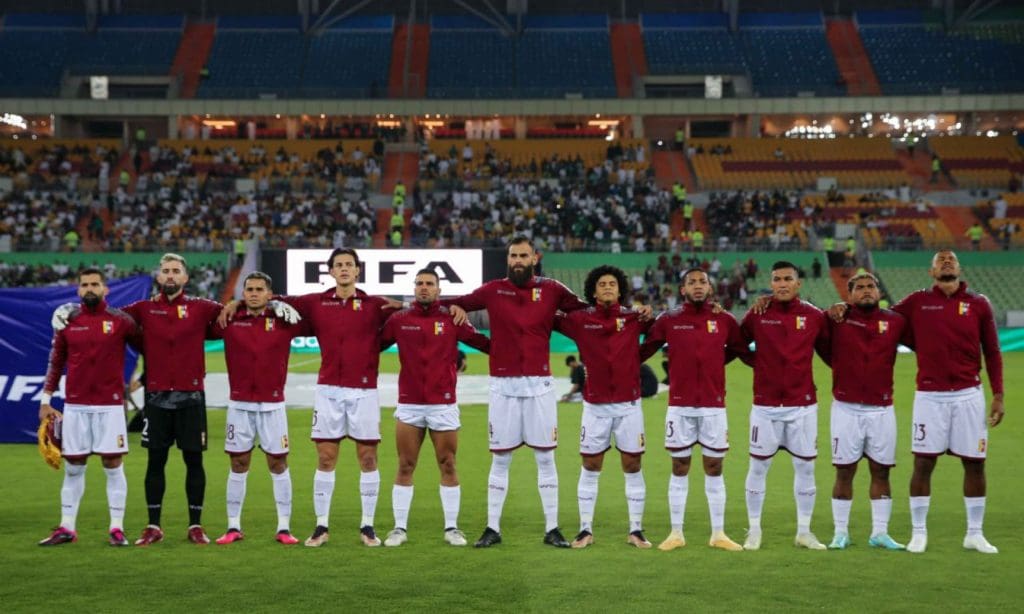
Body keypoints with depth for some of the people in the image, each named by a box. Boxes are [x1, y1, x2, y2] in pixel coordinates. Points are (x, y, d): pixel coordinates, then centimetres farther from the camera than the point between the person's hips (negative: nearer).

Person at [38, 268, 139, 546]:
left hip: (110, 405, -2)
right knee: (73, 468, 8)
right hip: (74, 406, 2)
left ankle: (117, 528, 8)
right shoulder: (67, 321, 6)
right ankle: (66, 528, 18)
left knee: (113, 466, 1)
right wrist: (45, 401, 8)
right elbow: (55, 362, 10)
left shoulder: (121, 320, -1)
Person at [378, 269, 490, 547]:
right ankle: (400, 527, 13)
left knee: (448, 467, 5)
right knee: (405, 468, 4)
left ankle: (452, 527, 14)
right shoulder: (399, 320, 4)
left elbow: (483, 342, 0)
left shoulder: (452, 319, 2)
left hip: (444, 405, 0)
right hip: (408, 405, 1)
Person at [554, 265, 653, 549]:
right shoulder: (580, 320, -1)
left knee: (633, 466, 4)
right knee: (590, 467, 5)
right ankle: (586, 530, 14)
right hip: (595, 405, 0)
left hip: (629, 403, 0)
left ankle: (636, 531, 14)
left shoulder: (634, 318, 1)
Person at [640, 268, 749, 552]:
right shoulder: (668, 320, 1)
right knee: (679, 469, 5)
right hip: (679, 405, -1)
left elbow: (743, 351, 15)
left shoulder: (725, 320, 3)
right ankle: (676, 533, 14)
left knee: (714, 468, 6)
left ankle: (718, 534, 15)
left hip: (714, 405, 1)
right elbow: (644, 350, 4)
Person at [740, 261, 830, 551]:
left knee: (805, 466, 6)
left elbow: (829, 351, 11)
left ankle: (804, 531, 19)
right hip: (765, 405, -1)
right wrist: (757, 362, 0)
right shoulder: (757, 315, -2)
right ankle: (754, 530, 17)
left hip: (803, 405, 1)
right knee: (758, 466, 4)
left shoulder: (814, 316, 1)